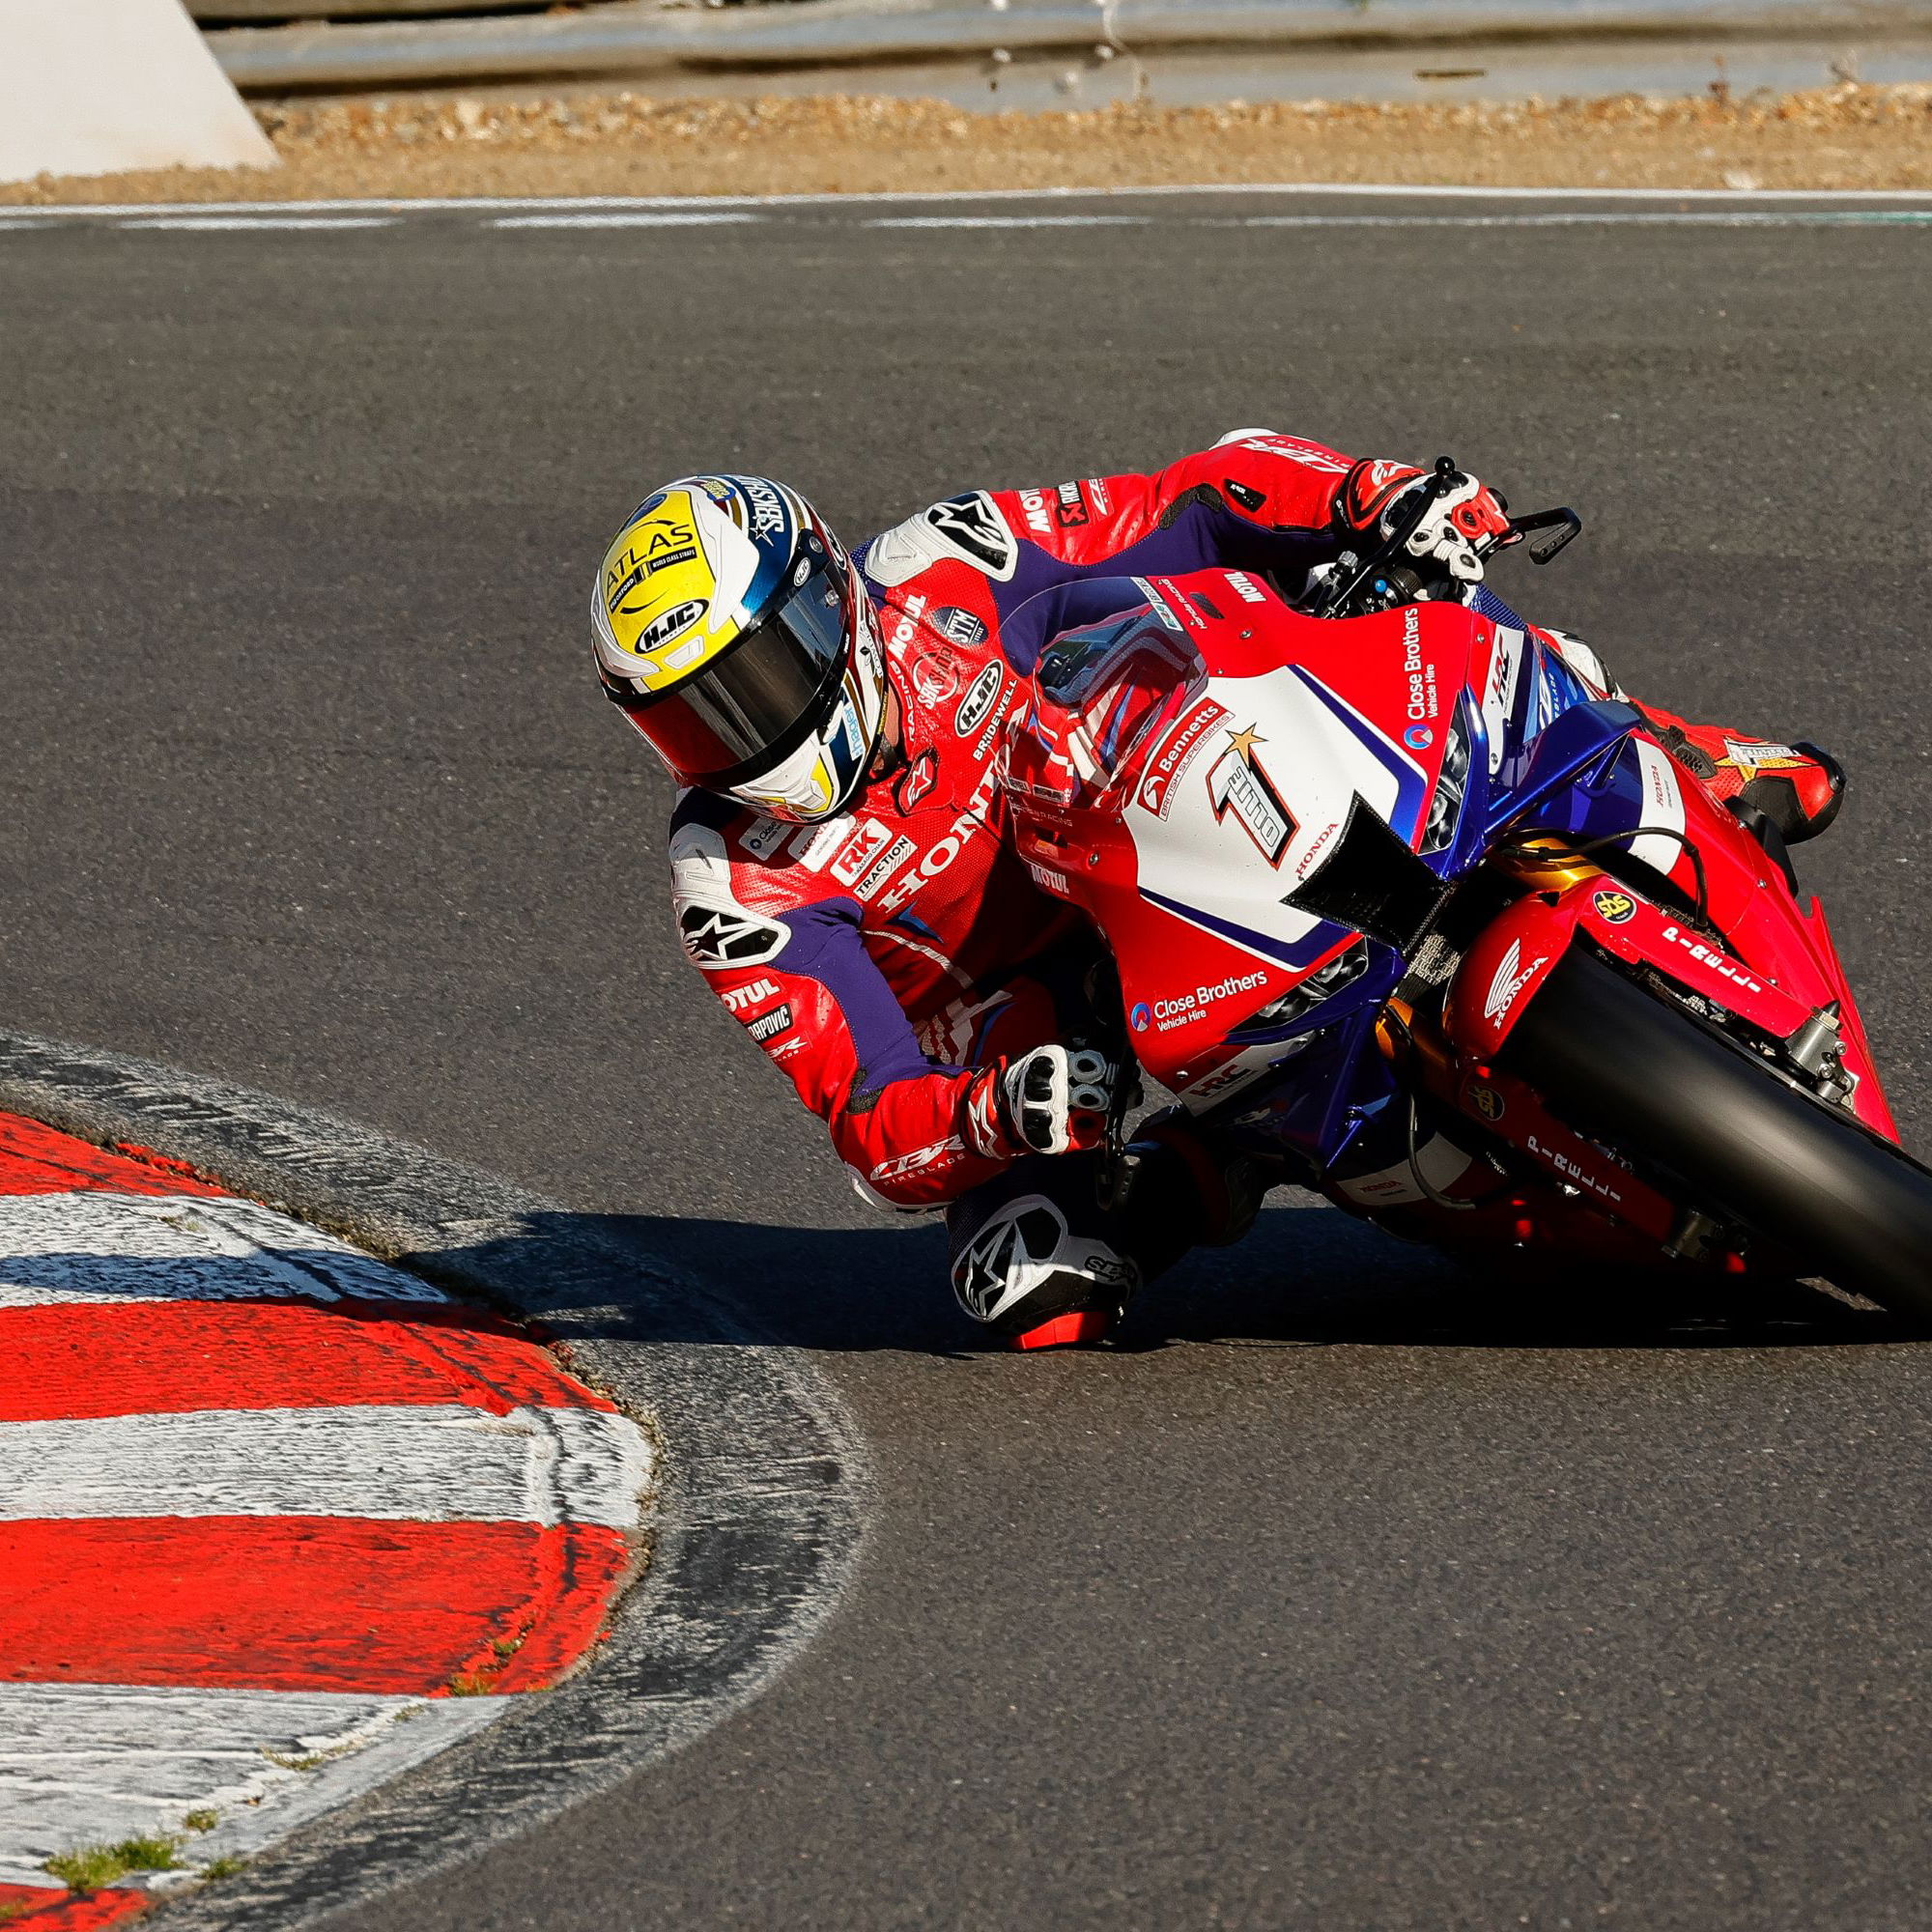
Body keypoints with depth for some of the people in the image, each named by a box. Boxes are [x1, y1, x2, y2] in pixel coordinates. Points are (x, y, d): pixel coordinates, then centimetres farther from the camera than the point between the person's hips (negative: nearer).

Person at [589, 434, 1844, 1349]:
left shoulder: (941, 572, -14)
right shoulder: (737, 886, -18)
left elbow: (1213, 500, -10)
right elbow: (875, 1125, -23)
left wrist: (1384, 498, -29)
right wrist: (998, 1116, -45)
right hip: (1041, 1033, -1)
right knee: (1043, 1295, -30)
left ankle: (1667, 763, 2)